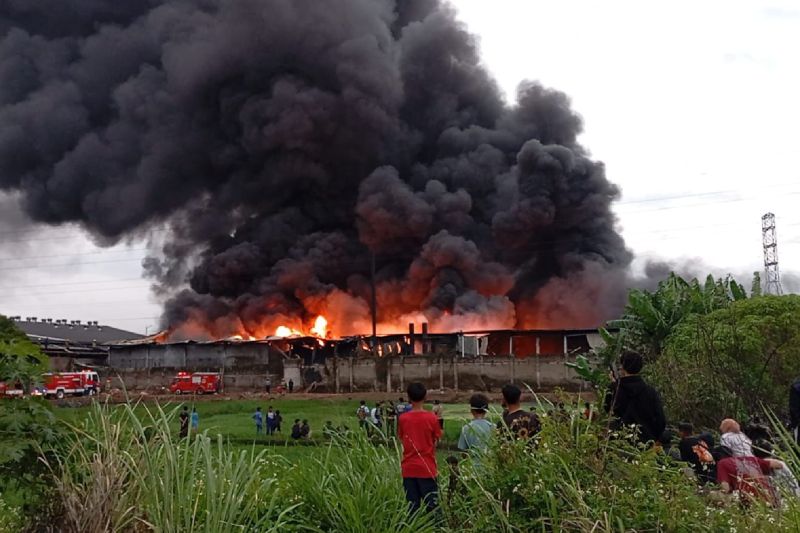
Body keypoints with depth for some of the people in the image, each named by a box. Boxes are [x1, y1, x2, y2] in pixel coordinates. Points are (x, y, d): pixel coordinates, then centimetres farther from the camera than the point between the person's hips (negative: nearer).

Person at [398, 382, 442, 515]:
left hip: (408, 468, 2)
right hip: (427, 468, -2)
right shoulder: (431, 418, -7)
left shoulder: (403, 419, -3)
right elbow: (435, 441, 0)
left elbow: (401, 439, 6)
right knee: (431, 505, 5)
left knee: (412, 506, 8)